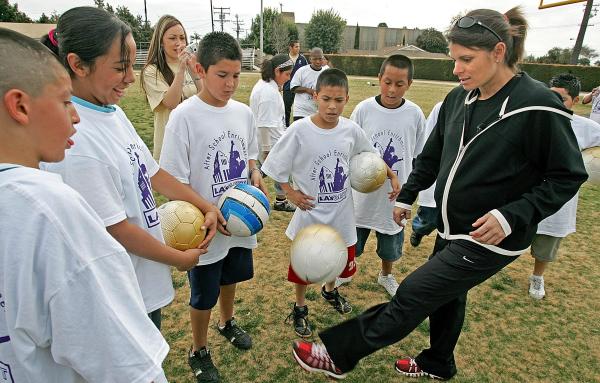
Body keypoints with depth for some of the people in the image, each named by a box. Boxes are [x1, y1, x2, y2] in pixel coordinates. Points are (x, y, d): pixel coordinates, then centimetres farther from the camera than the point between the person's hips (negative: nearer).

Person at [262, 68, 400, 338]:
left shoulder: (351, 130, -8)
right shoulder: (299, 130, -19)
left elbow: (370, 155, 12)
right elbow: (275, 167, -9)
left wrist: (392, 175, 8)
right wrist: (290, 193, -14)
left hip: (341, 214, 4)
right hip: (310, 213, -4)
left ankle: (330, 290, 56)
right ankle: (300, 308, 41)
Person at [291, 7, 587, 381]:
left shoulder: (538, 107, -20)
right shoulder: (459, 98, 0)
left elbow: (567, 177, -13)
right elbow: (432, 155, 11)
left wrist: (511, 216, -23)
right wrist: (407, 196, 15)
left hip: (490, 238, -7)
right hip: (452, 227, 7)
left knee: (413, 294, -4)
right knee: (447, 294, 23)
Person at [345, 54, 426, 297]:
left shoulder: (415, 114, -8)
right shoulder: (364, 109, -11)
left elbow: (417, 157, 3)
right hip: (363, 192, -1)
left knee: (391, 241, 19)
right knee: (352, 237, 15)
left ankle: (386, 275, 46)